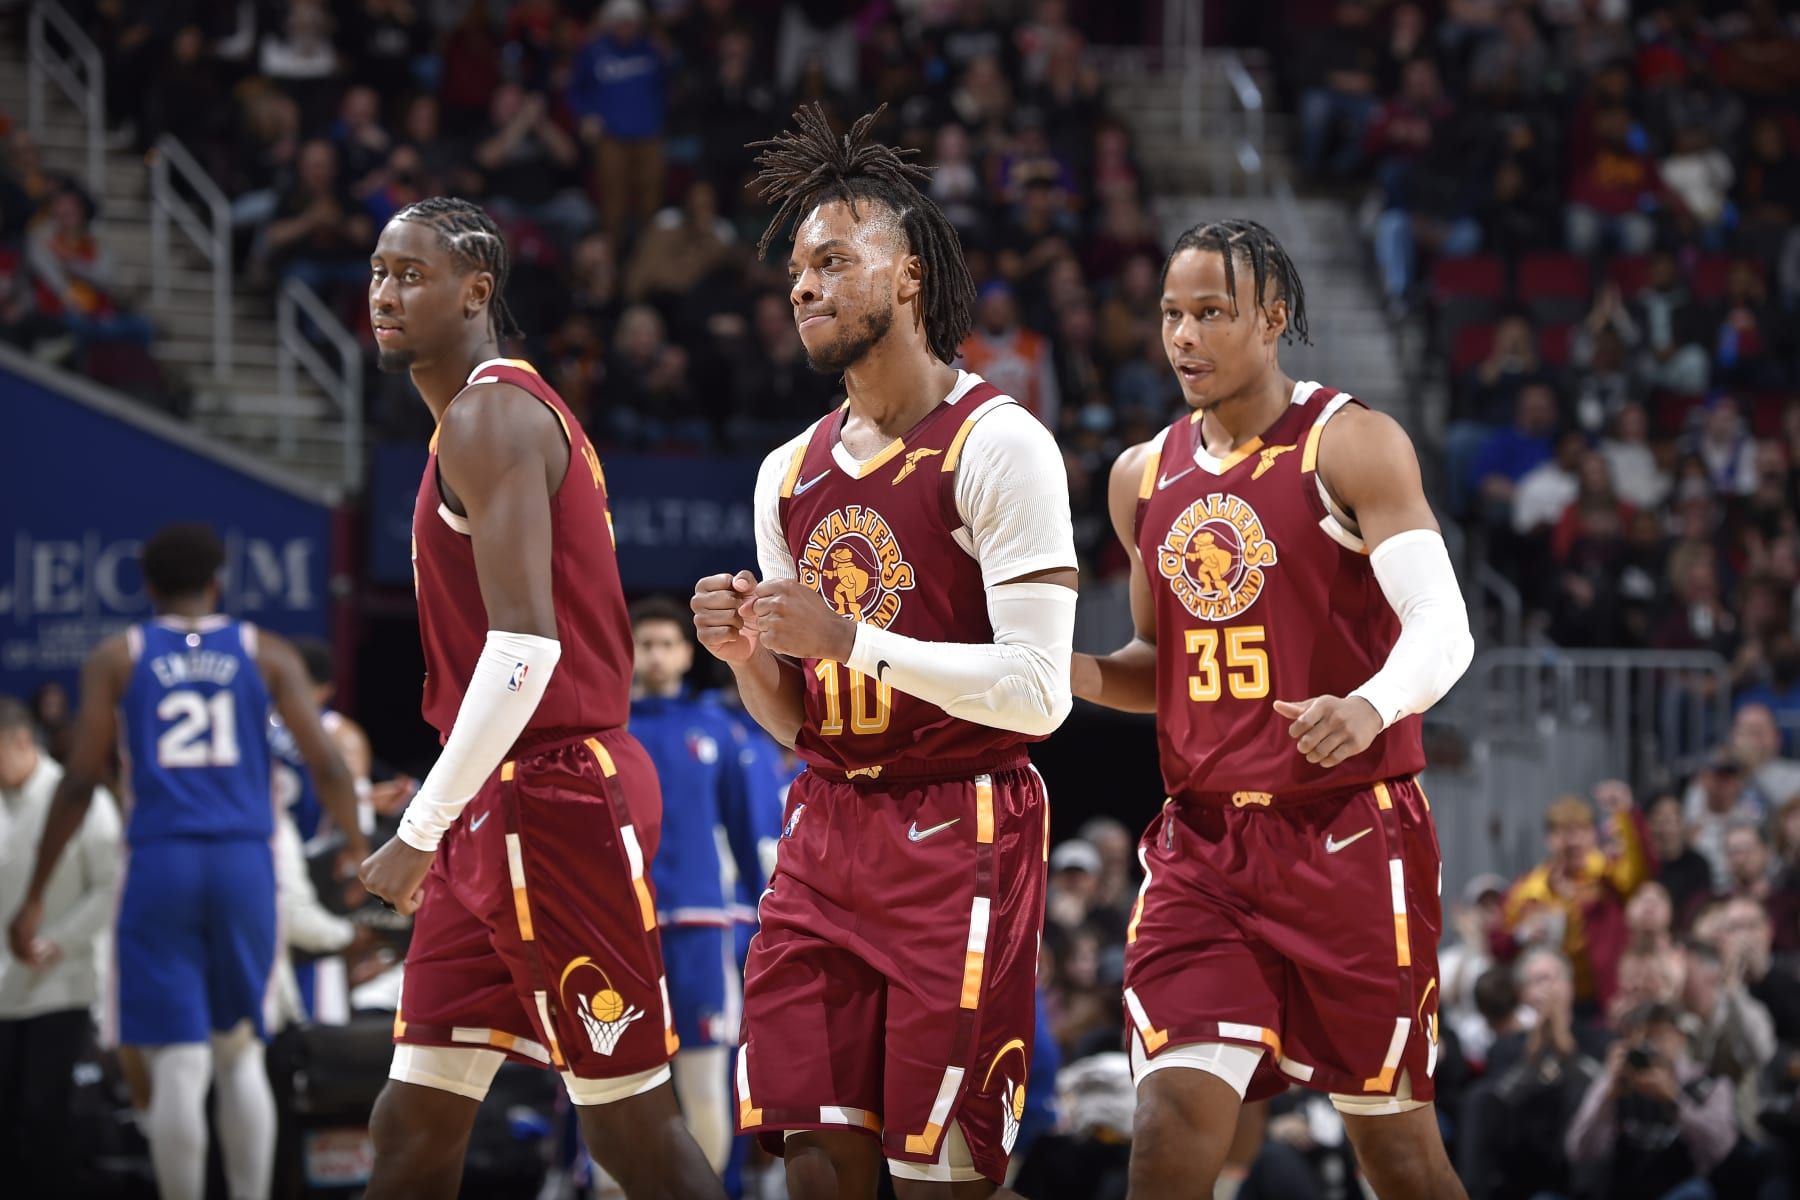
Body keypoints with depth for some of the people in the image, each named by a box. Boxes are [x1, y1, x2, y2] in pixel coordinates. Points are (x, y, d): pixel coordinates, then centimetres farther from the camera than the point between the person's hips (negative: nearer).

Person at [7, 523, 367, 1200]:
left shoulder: (116, 659, 6)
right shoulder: (265, 654, 9)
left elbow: (80, 781, 2)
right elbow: (326, 766, 2)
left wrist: (36, 896, 5)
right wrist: (358, 850, 15)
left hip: (161, 864, -1)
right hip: (245, 863, 1)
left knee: (177, 1063, -3)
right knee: (239, 1054, 15)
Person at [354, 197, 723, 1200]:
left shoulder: (489, 418, -13)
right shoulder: (514, 410, 19)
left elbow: (526, 647, -23)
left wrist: (422, 832, -22)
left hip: (549, 793, -10)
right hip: (501, 811, 10)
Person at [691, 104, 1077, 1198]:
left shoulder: (997, 444, -8)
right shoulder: (793, 473, 14)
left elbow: (1039, 693, -16)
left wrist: (853, 638, -20)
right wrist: (745, 654, -1)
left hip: (960, 838, -6)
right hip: (824, 836, 7)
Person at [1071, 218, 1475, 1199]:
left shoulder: (1351, 447, -6)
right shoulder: (1144, 475, 12)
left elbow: (1443, 629, -16)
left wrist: (1370, 707, -38)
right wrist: (1076, 673, 1)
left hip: (1350, 836, -4)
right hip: (1203, 845, 4)